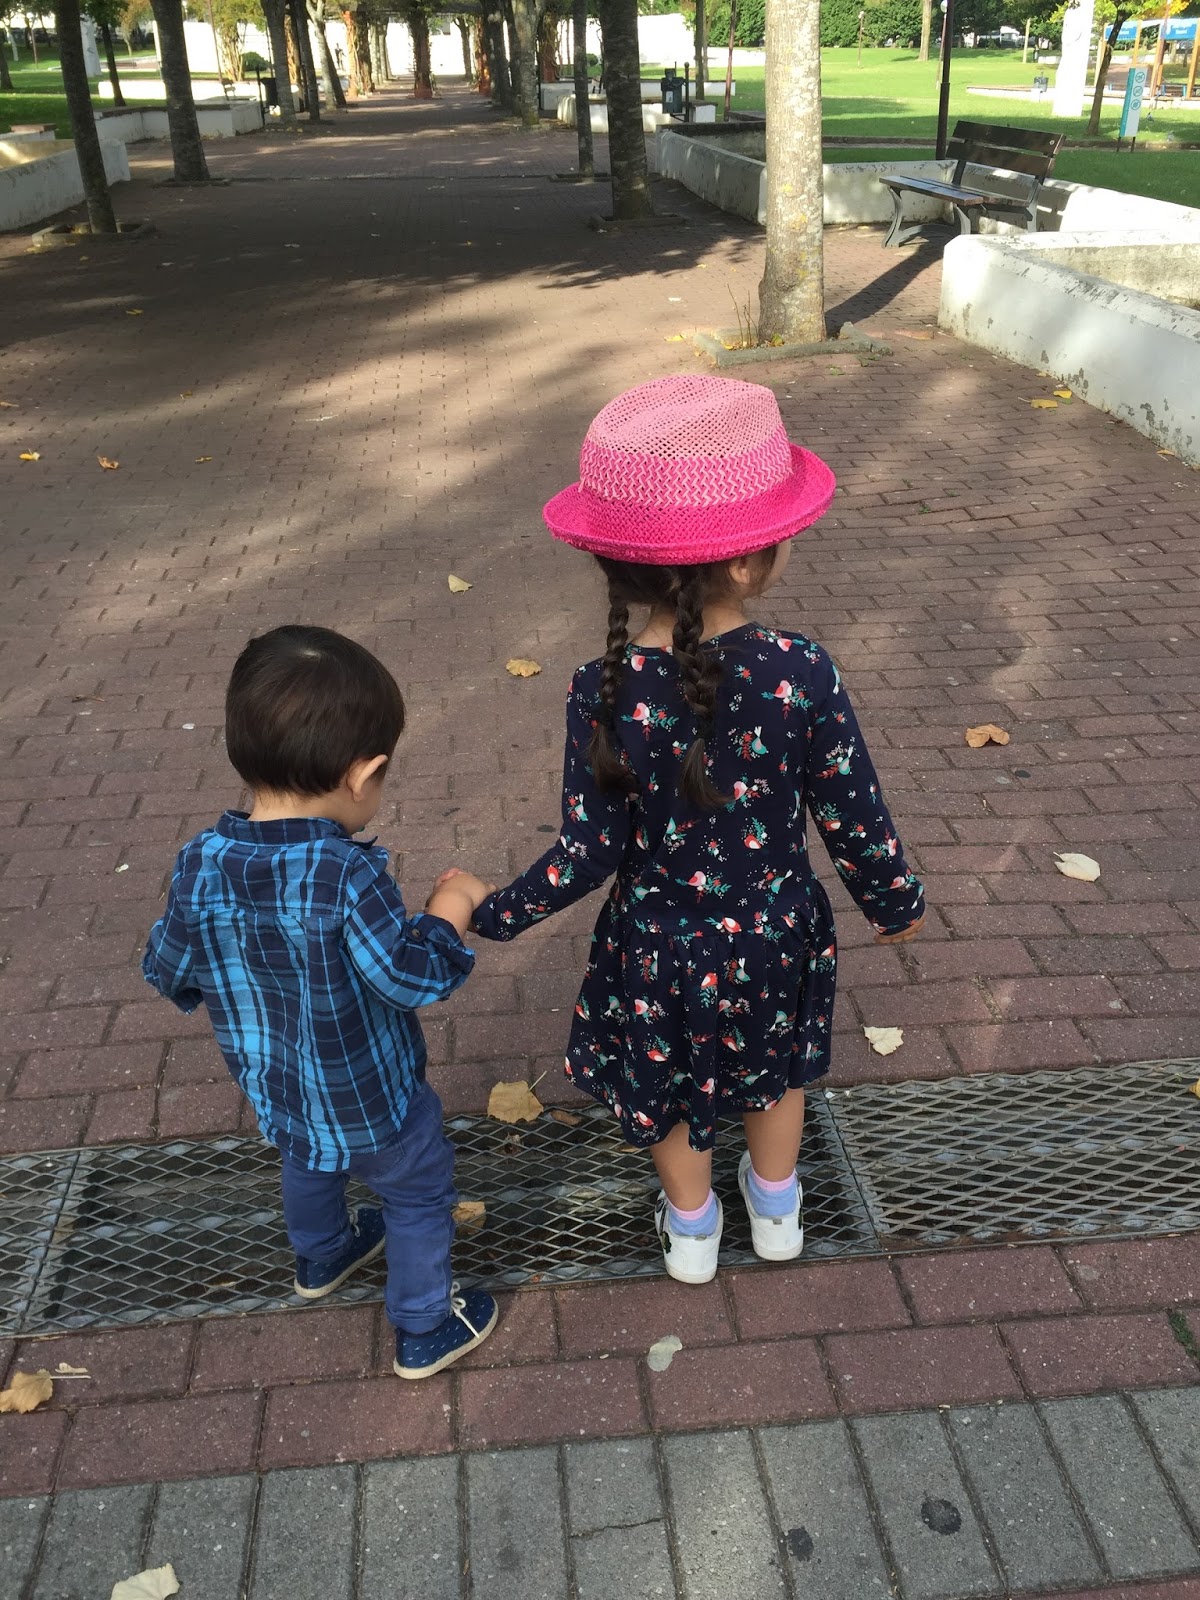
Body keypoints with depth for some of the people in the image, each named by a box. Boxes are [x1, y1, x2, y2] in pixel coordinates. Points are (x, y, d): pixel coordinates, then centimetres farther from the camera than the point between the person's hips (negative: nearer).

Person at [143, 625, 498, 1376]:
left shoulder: (201, 864, -19)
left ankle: (322, 1259, 62)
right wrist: (454, 905, -14)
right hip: (371, 1097, -6)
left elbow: (170, 973, -6)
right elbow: (415, 978, -29)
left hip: (274, 1088, 6)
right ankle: (427, 1329, 39)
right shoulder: (347, 875, -36)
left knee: (308, 1164, 36)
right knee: (419, 1198, 21)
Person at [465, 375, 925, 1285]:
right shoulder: (802, 675, -25)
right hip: (775, 935, 1)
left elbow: (592, 851, -19)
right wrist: (896, 903, 5)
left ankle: (691, 1233, 52)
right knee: (776, 1066, 31)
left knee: (669, 1082, 27)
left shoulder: (605, 694, -25)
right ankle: (777, 1211, 55)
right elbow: (854, 818, -15)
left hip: (658, 949, 0)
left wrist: (499, 916, -2)